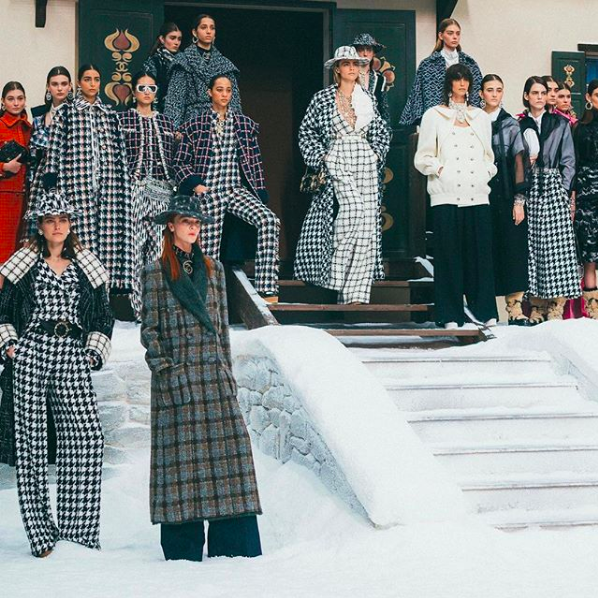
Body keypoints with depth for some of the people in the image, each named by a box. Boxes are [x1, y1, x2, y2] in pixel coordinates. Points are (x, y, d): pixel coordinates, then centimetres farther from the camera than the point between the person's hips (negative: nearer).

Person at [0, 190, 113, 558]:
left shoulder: (87, 267, 17)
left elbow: (104, 315, 18)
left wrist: (94, 352, 6)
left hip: (72, 357, 1)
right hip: (30, 353, -1)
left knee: (87, 436, -13)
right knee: (31, 438, -5)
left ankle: (76, 528, -9)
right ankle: (40, 533, -2)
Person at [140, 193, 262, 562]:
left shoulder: (213, 269, 15)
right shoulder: (155, 273, 3)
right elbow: (149, 330, 1)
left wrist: (228, 372, 11)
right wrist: (166, 370, -10)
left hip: (214, 375, 3)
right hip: (177, 376, -3)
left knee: (228, 449, -5)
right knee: (181, 454, -4)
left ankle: (233, 546, -2)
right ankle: (184, 550, 1)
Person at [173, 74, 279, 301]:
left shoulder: (245, 124, 12)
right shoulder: (195, 126, 6)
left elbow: (255, 162, 15)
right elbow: (180, 163, 8)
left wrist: (260, 195, 7)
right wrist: (195, 185, -7)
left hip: (238, 190, 2)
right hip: (207, 194, -2)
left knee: (269, 220, -25)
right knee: (209, 252, -9)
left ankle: (267, 290, -30)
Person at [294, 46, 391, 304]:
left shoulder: (367, 99, 15)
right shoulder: (322, 99, 6)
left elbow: (382, 133, 22)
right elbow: (307, 133, 7)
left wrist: (376, 155, 7)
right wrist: (320, 159, -3)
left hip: (365, 166, 4)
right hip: (336, 164, -4)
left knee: (366, 225, -5)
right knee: (352, 209, -25)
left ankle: (357, 291, -5)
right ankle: (344, 285, -14)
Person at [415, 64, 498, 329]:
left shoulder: (481, 117, 20)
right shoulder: (434, 116, 10)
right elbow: (423, 158, 7)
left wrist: (486, 173, 7)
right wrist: (439, 169, -8)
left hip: (477, 193, 3)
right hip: (447, 194, -3)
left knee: (480, 251, -3)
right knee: (449, 253, -6)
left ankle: (485, 312, 0)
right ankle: (450, 315, -3)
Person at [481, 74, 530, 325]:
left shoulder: (510, 124, 5)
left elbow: (518, 162, 1)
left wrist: (519, 201, -7)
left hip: (506, 195, -1)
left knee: (511, 248, -4)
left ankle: (515, 308, -5)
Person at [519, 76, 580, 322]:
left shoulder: (560, 124, 10)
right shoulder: (520, 126, 12)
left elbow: (568, 161, 6)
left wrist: (566, 192, -4)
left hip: (554, 188, -1)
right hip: (530, 190, 1)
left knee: (556, 246, -8)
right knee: (533, 246, -2)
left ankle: (556, 306, -8)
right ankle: (537, 306, 1)